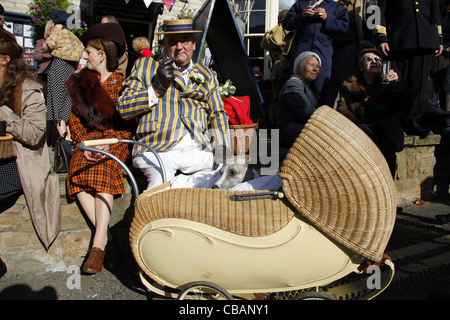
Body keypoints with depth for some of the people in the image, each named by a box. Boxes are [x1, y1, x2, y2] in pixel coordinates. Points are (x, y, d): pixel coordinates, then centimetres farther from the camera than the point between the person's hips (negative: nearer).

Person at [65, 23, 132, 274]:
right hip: (88, 140, 4)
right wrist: (85, 142, -5)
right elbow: (74, 117, 14)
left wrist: (107, 143, -16)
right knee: (78, 177, -25)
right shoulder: (81, 82, 18)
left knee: (102, 173, -32)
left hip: (116, 140, -3)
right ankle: (107, 237, -21)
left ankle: (99, 243, -28)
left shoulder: (121, 83, 5)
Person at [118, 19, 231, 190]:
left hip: (198, 152, 3)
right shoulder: (145, 66, 19)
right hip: (156, 150, -2)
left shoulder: (207, 75, 25)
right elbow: (123, 108, 11)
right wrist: (157, 89, -3)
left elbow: (218, 115, 22)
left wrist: (222, 153, 5)